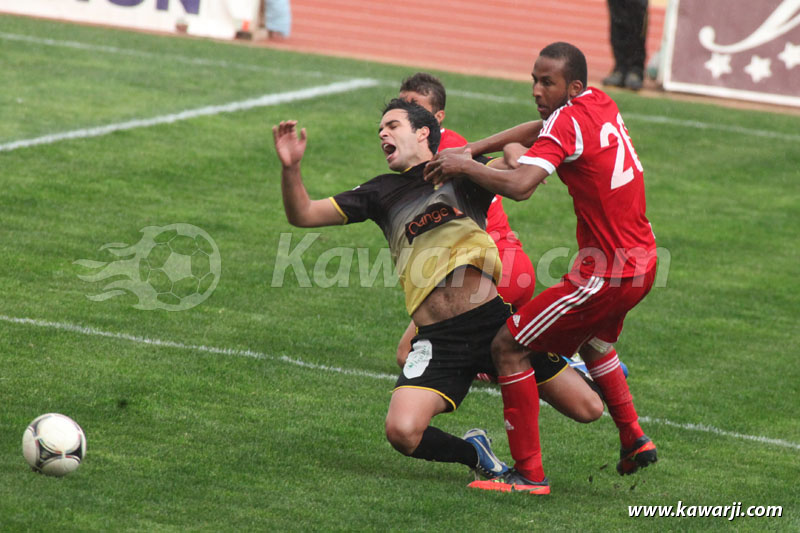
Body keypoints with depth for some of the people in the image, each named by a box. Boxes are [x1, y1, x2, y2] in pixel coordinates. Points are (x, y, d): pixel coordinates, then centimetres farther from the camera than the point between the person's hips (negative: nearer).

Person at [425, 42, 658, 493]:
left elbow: (520, 186, -32)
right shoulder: (602, 104, 7)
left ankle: (529, 472, -6)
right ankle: (635, 442, 43)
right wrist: (476, 148, 12)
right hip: (642, 259, 10)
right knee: (594, 344, 36)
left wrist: (463, 165, -18)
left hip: (607, 273, -9)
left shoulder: (568, 122, -19)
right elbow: (545, 126, 24)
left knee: (509, 347, -6)